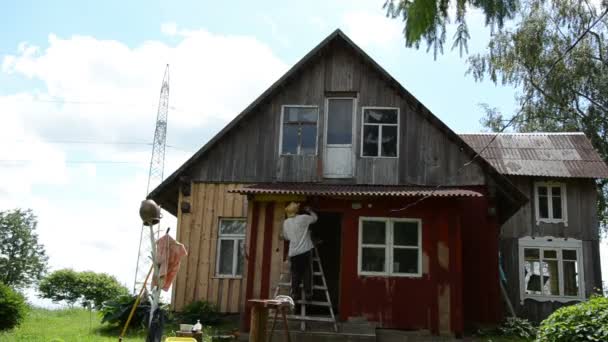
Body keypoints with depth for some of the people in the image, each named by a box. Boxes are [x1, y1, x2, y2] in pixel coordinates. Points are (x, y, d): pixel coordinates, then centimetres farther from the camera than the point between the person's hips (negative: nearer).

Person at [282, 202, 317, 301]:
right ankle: (308, 293, 3)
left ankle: (295, 293, 7)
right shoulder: (303, 218, -4)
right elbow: (314, 218, 13)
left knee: (295, 274, 8)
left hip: (293, 252, 3)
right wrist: (309, 210, 29)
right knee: (307, 273, 3)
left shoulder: (286, 223, 8)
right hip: (305, 250, -3)